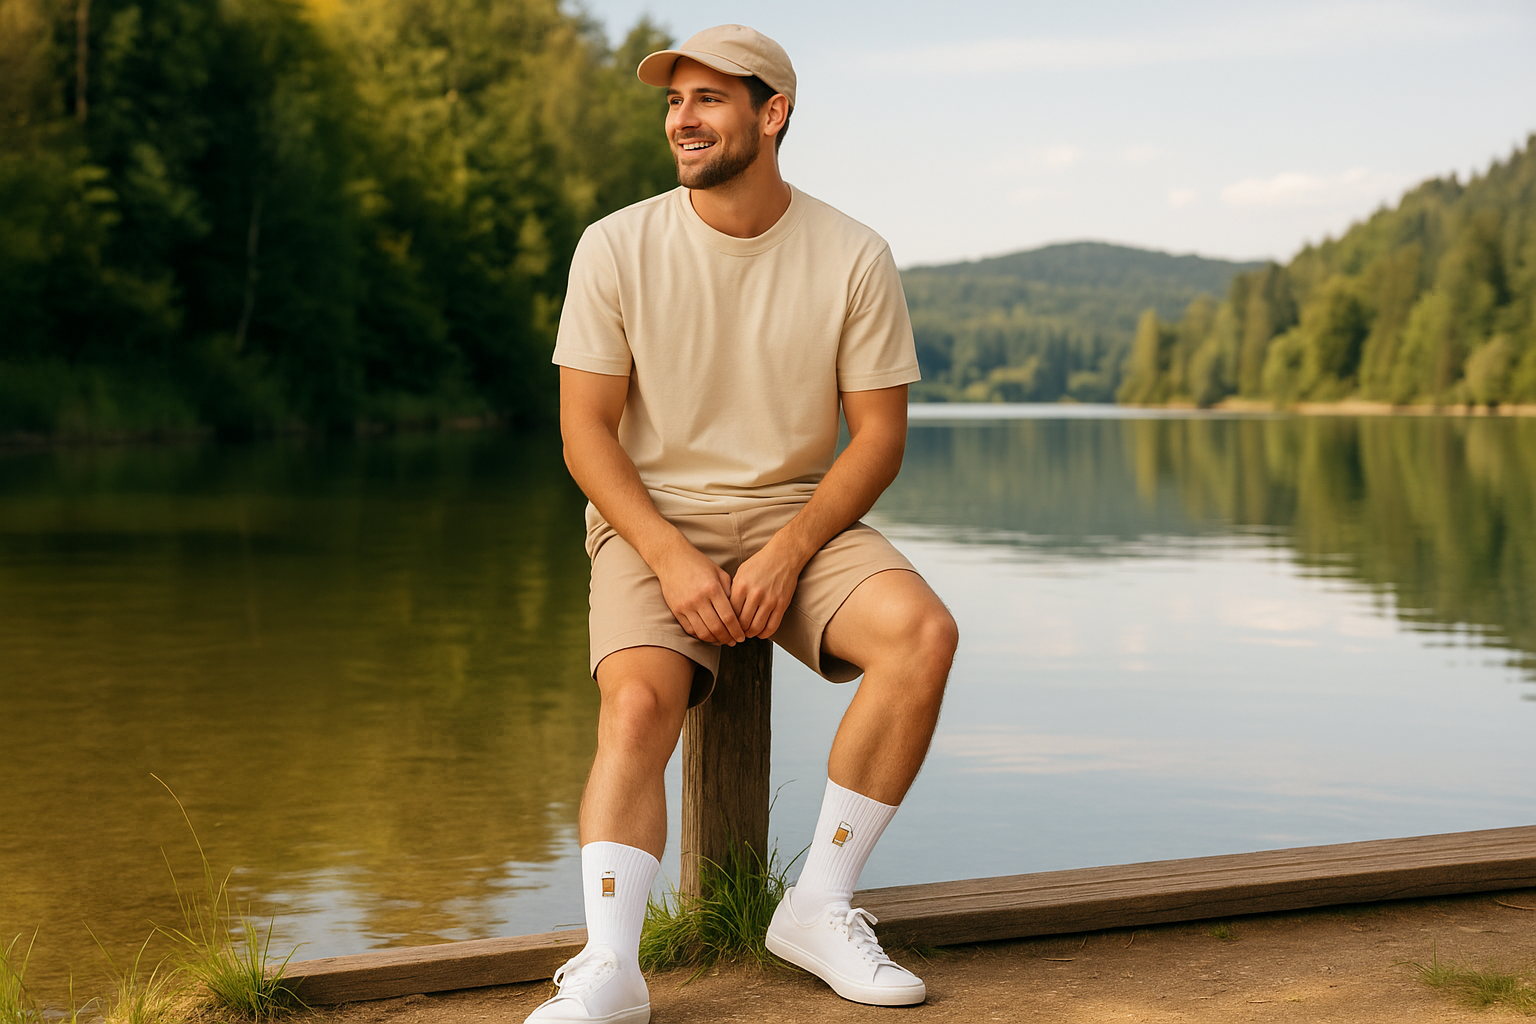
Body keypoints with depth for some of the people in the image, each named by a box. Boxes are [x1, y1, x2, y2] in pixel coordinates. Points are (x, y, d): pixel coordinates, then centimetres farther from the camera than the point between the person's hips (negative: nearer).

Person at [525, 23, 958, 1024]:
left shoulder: (853, 257, -2)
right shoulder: (618, 247, -3)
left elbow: (879, 434, -1)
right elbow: (586, 428, -3)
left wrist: (787, 555, -16)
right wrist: (671, 558, -17)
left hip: (799, 517, 1)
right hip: (653, 521, -1)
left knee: (923, 631, -26)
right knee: (638, 703, -29)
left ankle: (820, 907, -14)